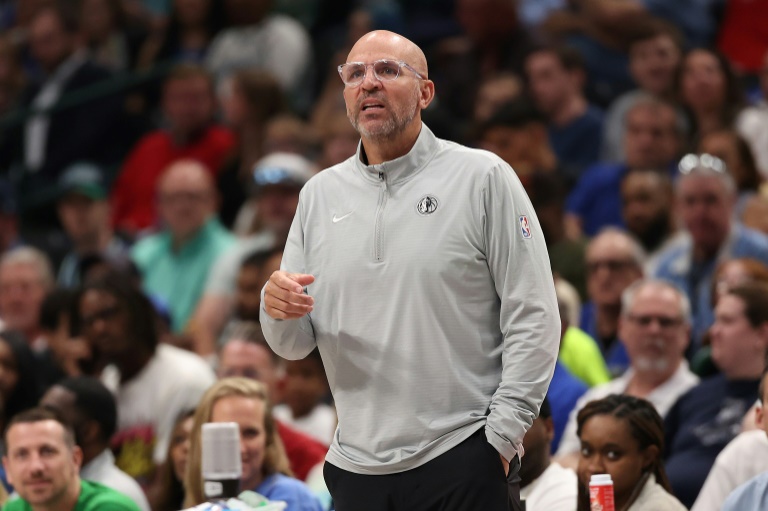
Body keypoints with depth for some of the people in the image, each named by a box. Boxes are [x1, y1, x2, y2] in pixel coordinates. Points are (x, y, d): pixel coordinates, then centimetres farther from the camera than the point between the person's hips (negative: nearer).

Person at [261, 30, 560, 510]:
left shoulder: (484, 178, -2)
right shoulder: (320, 194, 12)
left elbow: (533, 317, -6)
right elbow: (295, 345, 12)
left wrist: (501, 434, -12)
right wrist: (279, 313, -10)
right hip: (358, 467, 4)